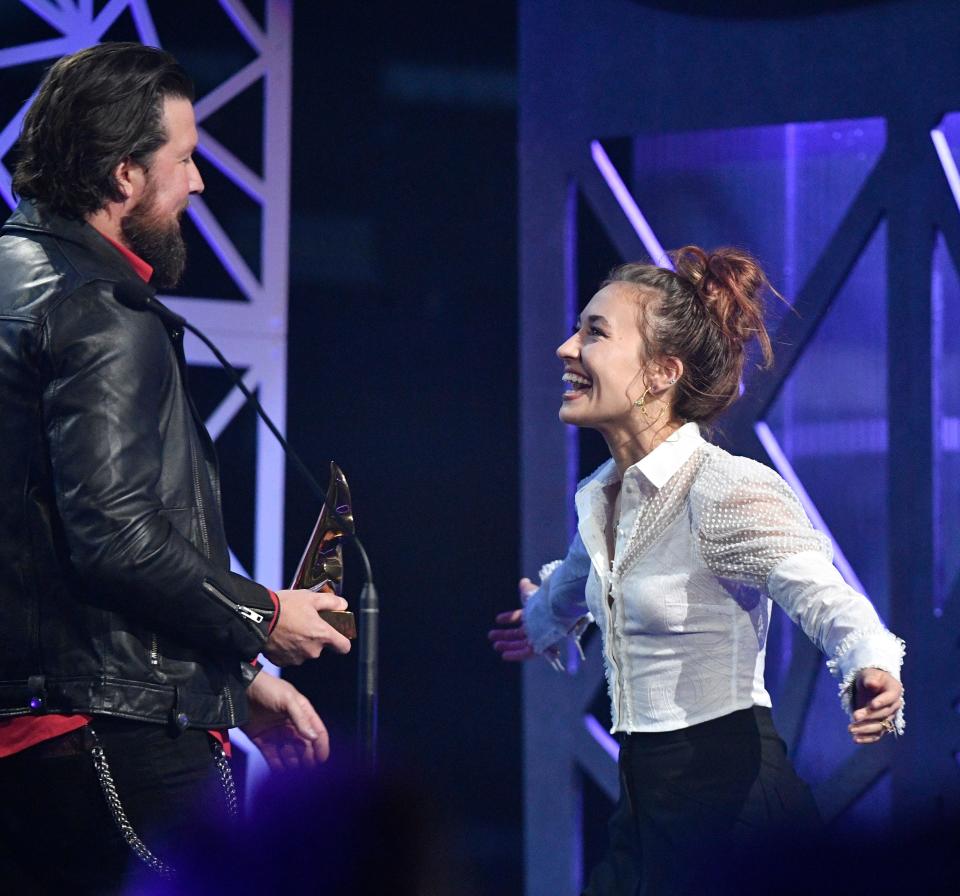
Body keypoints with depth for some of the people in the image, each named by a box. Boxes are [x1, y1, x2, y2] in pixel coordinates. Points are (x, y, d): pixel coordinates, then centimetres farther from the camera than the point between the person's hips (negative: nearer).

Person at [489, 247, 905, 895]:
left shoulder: (730, 491, -16)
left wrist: (871, 672, -52)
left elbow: (826, 601, -29)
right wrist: (546, 622, 57)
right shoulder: (601, 499, 9)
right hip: (647, 812, 8)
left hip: (731, 804, -8)